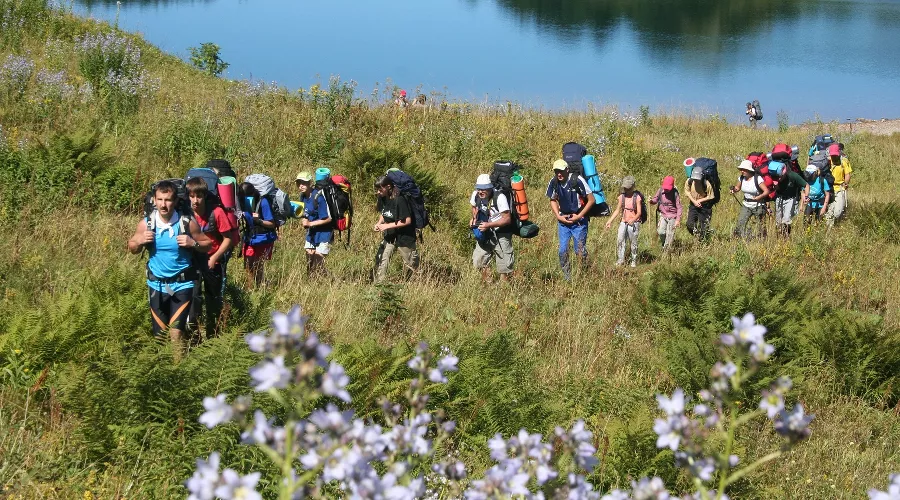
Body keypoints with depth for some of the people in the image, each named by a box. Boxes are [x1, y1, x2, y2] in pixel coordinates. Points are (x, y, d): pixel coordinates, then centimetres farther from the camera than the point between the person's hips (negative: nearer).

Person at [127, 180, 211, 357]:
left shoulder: (187, 223, -11)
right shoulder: (146, 224, -6)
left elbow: (208, 245, 0)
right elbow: (132, 248, 8)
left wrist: (193, 243, -20)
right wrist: (140, 242, -15)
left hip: (182, 284, -3)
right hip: (157, 284, 3)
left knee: (176, 333, -11)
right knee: (160, 334, 12)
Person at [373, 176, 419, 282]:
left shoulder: (400, 200, -25)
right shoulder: (382, 198, -3)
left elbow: (407, 221, -24)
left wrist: (387, 226, -22)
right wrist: (379, 223, -7)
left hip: (404, 237, -6)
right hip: (389, 236, 7)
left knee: (411, 265, 7)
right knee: (381, 261, 0)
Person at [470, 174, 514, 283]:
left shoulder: (499, 197, -24)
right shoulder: (475, 195, -6)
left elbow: (507, 219, -23)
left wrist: (489, 225, -31)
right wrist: (474, 218, -3)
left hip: (501, 234, -5)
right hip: (485, 234, 5)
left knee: (504, 265, -1)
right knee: (478, 261, 1)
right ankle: (486, 282, 22)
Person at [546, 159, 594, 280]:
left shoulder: (577, 180, -19)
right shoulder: (554, 183, -5)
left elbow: (591, 200, -12)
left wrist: (579, 216, -13)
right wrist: (558, 216, -1)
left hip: (579, 221, -4)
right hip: (563, 220, 4)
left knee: (580, 250, -3)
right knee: (563, 250, 4)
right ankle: (567, 277, 16)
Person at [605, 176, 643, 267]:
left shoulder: (637, 197, -6)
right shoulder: (621, 197, 7)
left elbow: (639, 212, -10)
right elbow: (617, 210, 13)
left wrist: (633, 220, -29)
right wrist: (610, 221, 6)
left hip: (634, 223, -4)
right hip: (623, 222, 4)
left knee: (633, 243, 1)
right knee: (620, 240, -8)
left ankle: (634, 261, 13)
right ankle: (620, 260, -7)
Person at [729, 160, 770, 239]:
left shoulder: (757, 179, -19)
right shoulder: (741, 178, 0)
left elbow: (766, 191, -21)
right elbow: (738, 187, 17)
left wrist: (759, 197, -36)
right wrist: (733, 189, -5)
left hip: (758, 206, -5)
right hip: (746, 205, 5)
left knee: (761, 226, 1)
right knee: (740, 223, -6)